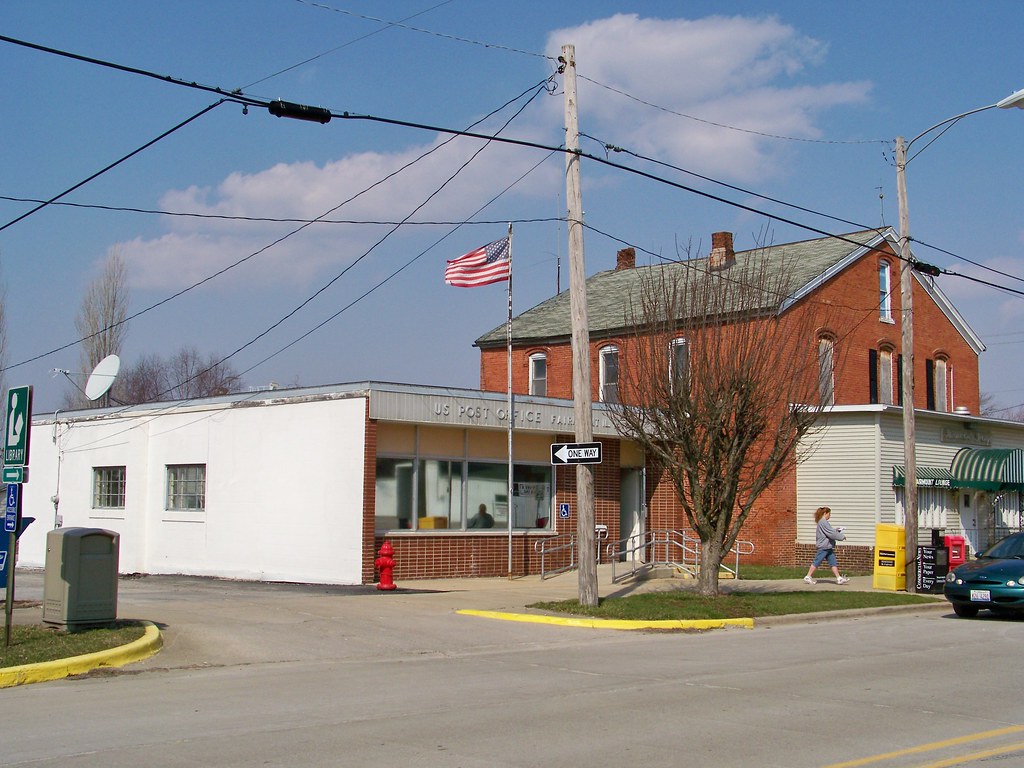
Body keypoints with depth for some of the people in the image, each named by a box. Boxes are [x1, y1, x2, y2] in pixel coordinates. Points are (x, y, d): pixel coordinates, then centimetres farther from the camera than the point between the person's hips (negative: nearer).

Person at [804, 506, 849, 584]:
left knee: (833, 563, 7)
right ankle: (808, 577, 4)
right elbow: (831, 534, -19)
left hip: (828, 547, 10)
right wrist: (842, 536, -10)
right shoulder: (823, 522, -17)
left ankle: (839, 578, 6)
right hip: (823, 547, -10)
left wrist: (835, 530, 7)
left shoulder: (823, 522, 16)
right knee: (817, 562, -3)